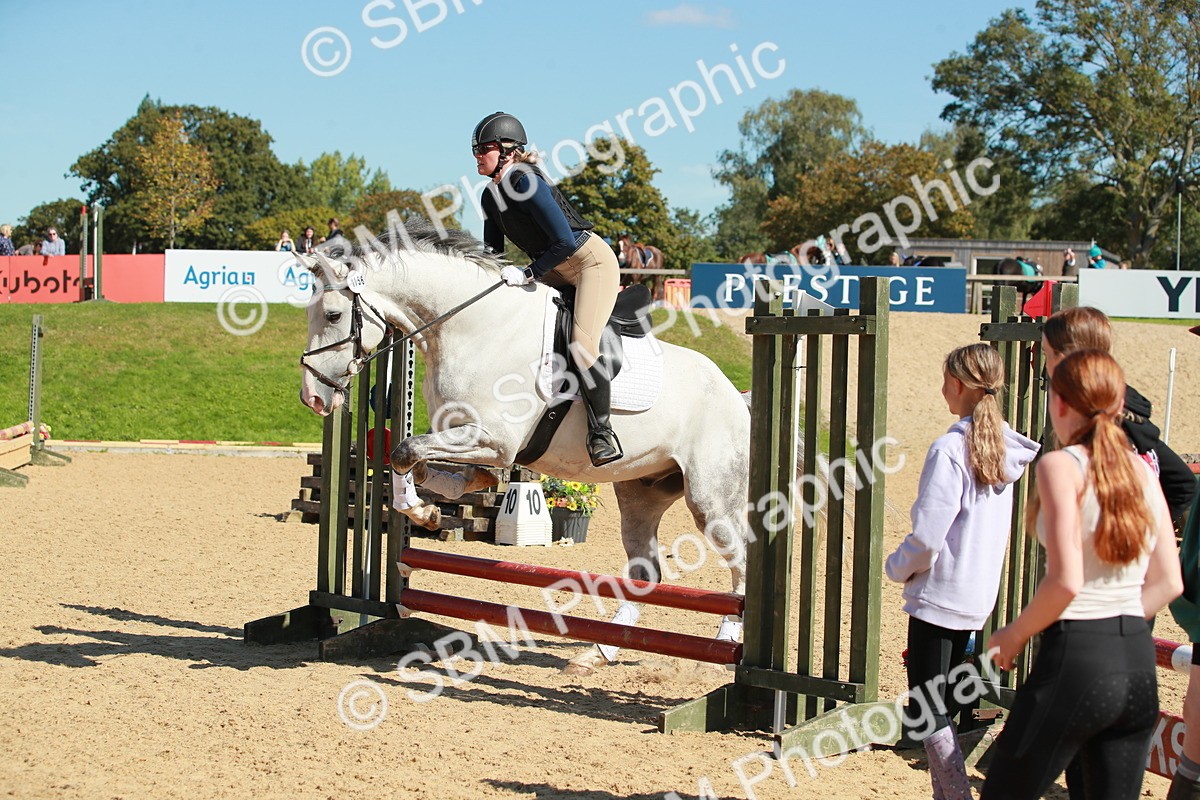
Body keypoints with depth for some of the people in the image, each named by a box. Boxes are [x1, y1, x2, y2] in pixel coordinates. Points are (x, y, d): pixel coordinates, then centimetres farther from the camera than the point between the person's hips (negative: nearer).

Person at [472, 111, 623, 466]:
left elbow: (565, 242, -27)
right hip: (554, 272, 10)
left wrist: (528, 274, -22)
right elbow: (493, 253, 13)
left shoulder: (527, 183, -24)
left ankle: (601, 430, -12)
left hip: (592, 260, -10)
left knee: (582, 343, -25)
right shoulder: (491, 197, 3)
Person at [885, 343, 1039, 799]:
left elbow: (926, 538, -22)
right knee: (941, 709, 17)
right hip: (978, 598, 8)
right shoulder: (1006, 449, 5)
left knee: (927, 716, 0)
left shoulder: (950, 449, -18)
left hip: (938, 597, -8)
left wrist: (896, 567, -2)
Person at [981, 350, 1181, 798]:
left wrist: (1015, 635, -5)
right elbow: (1168, 584, 8)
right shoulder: (1142, 471, 8)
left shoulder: (1061, 466, -11)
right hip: (1140, 662, 7)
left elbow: (1065, 582, -19)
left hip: (1077, 660, -7)